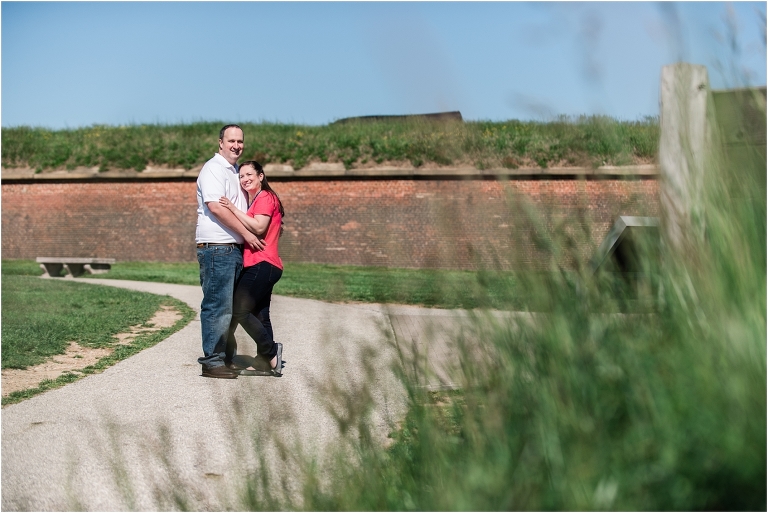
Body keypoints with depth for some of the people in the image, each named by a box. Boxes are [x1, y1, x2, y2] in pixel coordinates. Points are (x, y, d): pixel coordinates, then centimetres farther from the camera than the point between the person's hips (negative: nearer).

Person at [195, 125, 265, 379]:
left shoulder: (236, 171, 21)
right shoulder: (213, 169, -8)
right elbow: (216, 206, -20)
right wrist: (247, 233, -17)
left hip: (235, 248, 9)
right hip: (216, 248, -9)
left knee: (231, 307, 12)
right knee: (218, 306, -9)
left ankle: (226, 358, 18)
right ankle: (212, 361, -5)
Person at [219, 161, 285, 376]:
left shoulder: (265, 198, -7)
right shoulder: (255, 200, 25)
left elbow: (259, 227, -20)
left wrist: (233, 209, -18)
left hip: (262, 265, -11)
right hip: (262, 265, 11)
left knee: (239, 310, -13)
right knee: (259, 314, 9)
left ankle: (271, 353, -10)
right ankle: (264, 362, 10)